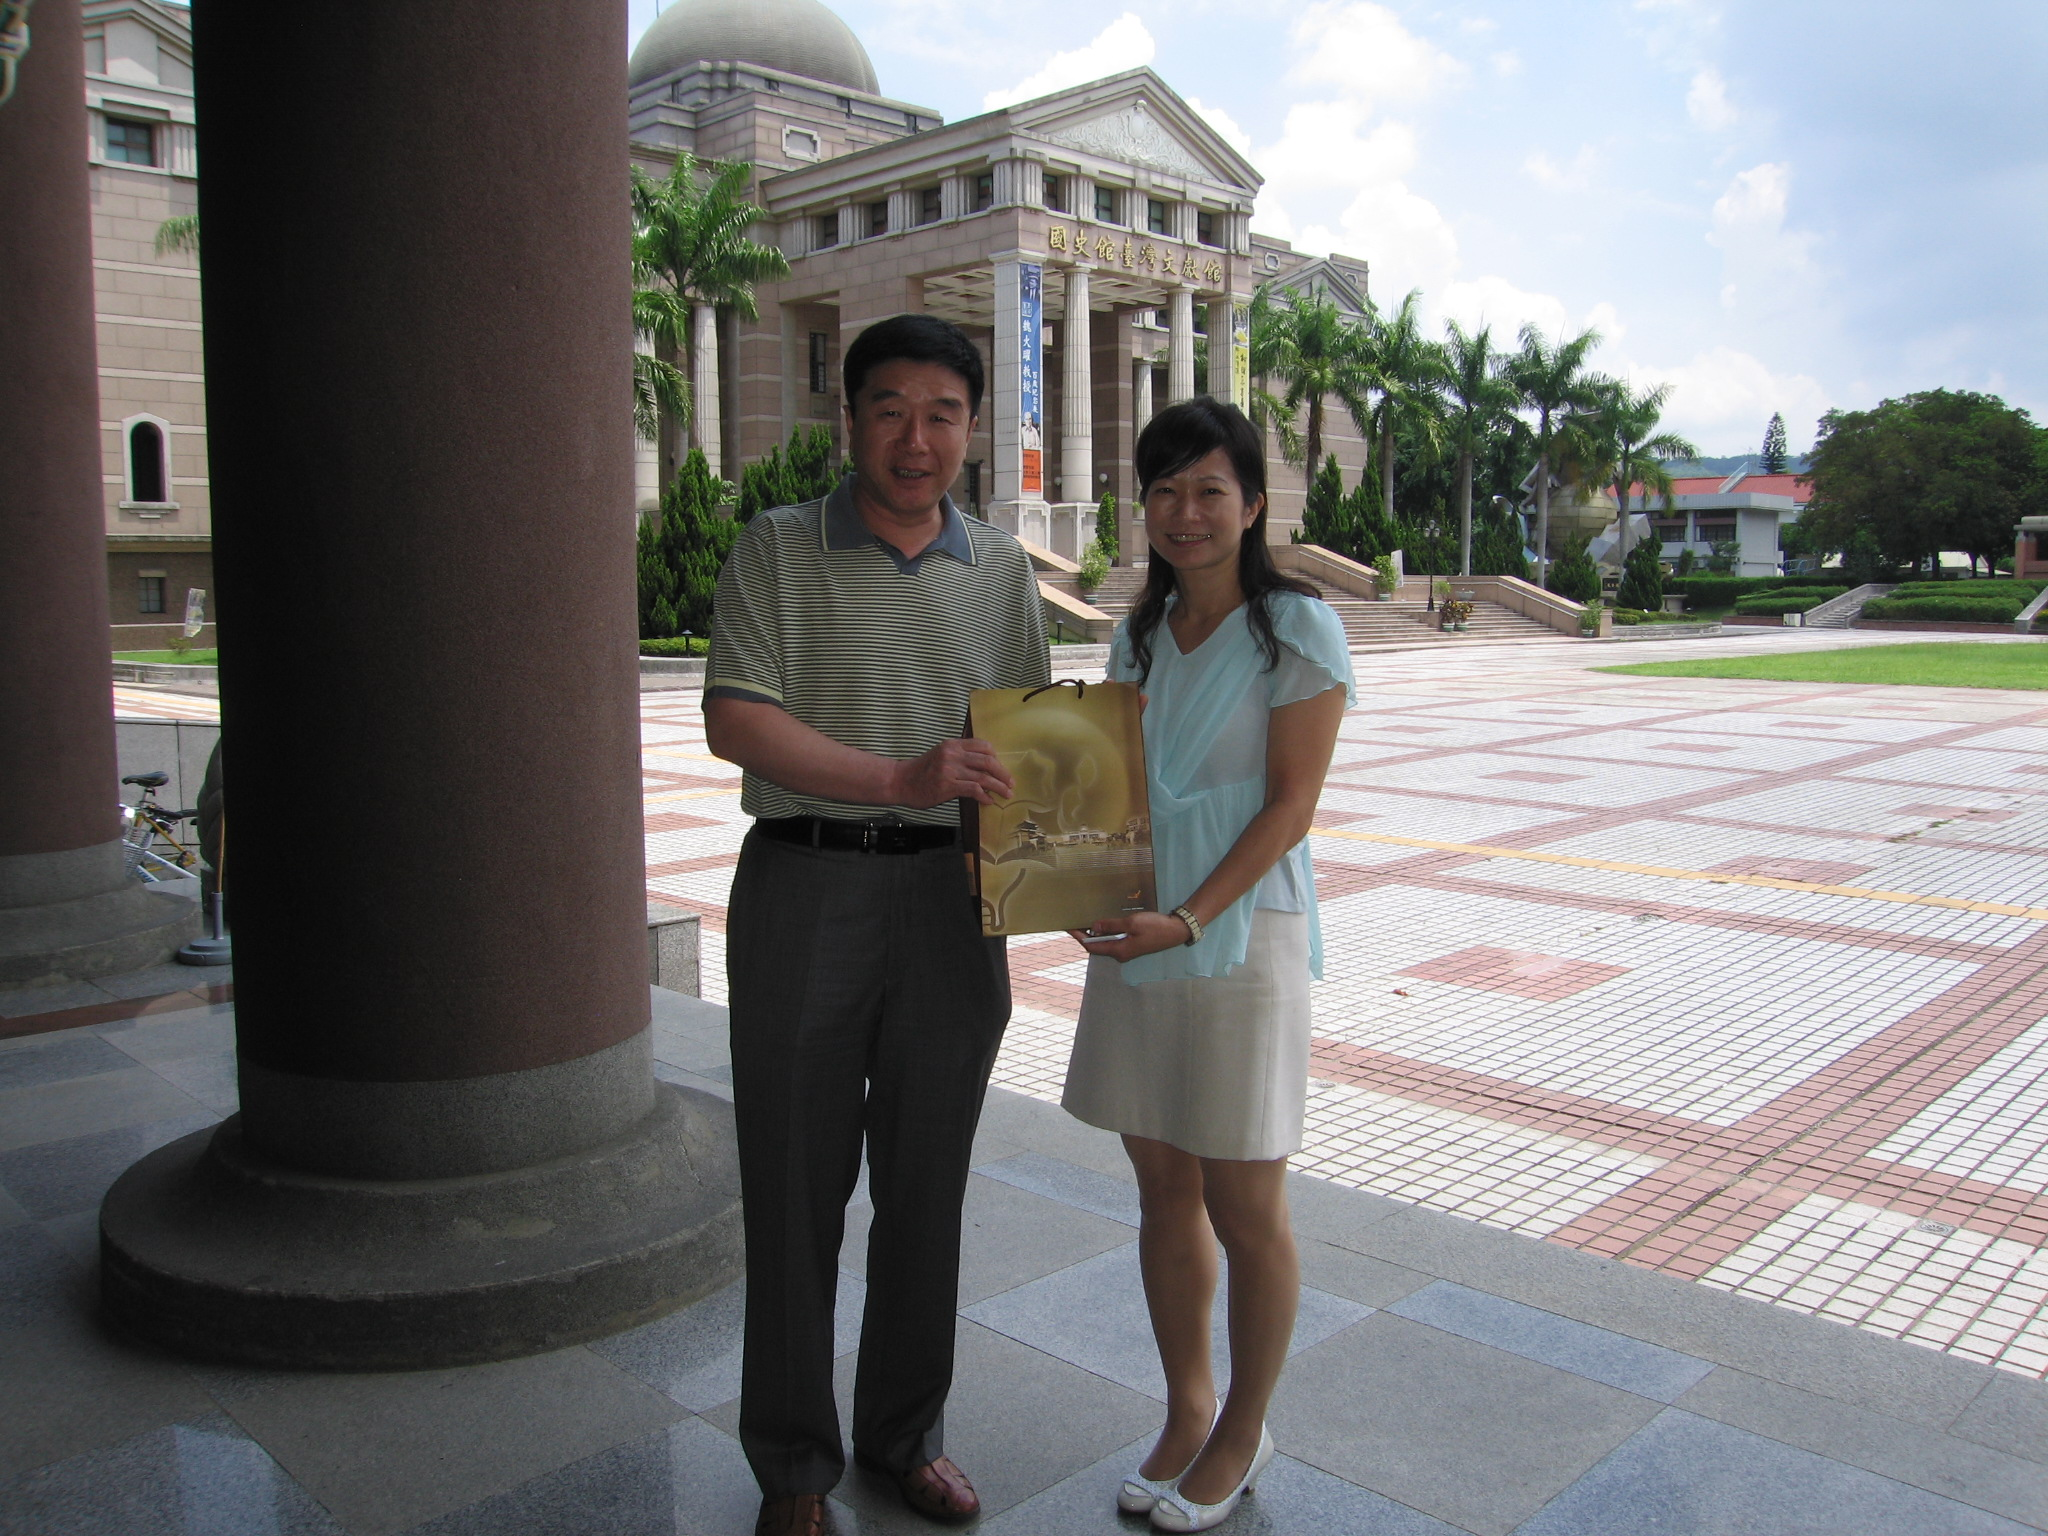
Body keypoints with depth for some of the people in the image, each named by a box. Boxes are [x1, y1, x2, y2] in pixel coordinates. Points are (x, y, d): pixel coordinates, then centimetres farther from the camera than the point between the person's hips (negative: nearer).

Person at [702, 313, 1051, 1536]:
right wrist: (900, 777, -21)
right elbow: (735, 720, -12)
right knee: (797, 1181, 6)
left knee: (928, 1181, 12)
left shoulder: (1002, 569, 8)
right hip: (804, 886, -3)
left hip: (948, 894, 3)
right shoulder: (779, 550, -2)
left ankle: (907, 1432, 32)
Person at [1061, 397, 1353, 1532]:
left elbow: (1290, 805, -12)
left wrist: (1189, 921, -21)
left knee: (1243, 1208, 6)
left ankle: (1242, 1435, 26)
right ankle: (1186, 1411, 32)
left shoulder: (1296, 627, -8)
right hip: (1134, 929, 6)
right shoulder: (1142, 632, 11)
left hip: (1240, 931, -6)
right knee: (1163, 1187, 14)